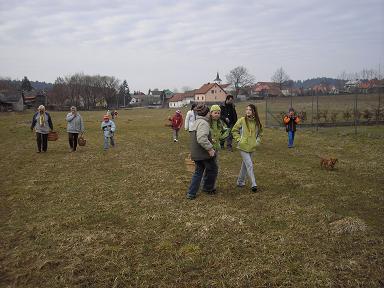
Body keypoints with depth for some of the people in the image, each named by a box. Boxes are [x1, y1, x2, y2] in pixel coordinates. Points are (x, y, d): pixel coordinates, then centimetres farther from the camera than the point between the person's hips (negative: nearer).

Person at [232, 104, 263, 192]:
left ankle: (240, 181, 31)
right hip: (243, 146, -4)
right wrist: (238, 139, -7)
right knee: (249, 165, -9)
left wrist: (257, 141, 5)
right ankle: (253, 184, -4)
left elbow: (260, 133, 18)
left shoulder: (257, 122, 2)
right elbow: (234, 130, 1)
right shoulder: (242, 120, -9)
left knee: (245, 165, 15)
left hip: (252, 147, 4)